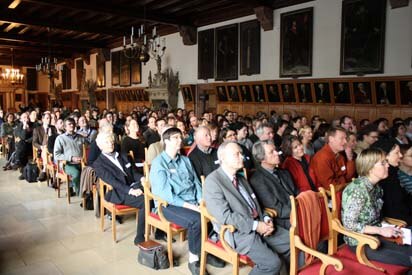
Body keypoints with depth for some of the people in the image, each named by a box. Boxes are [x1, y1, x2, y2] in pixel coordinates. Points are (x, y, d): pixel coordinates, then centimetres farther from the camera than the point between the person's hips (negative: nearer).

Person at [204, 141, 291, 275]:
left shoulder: (241, 178, 17)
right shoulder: (212, 182, -12)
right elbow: (224, 216, -19)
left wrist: (266, 219, -1)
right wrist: (255, 225, -18)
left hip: (258, 224, 8)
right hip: (238, 232, -8)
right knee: (272, 263, -22)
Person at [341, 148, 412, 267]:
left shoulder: (376, 187, 5)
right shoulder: (358, 189, -22)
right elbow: (349, 224, -22)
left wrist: (389, 228, -2)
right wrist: (381, 230, -20)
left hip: (374, 236, 8)